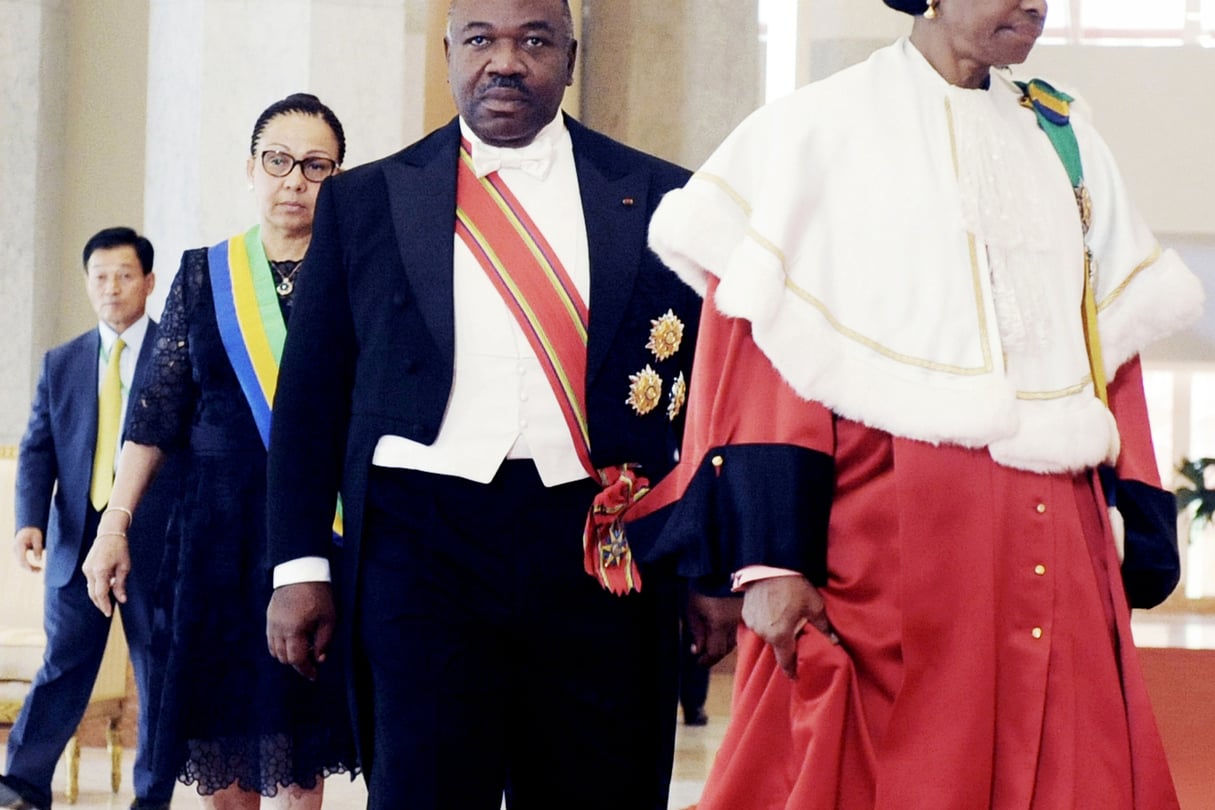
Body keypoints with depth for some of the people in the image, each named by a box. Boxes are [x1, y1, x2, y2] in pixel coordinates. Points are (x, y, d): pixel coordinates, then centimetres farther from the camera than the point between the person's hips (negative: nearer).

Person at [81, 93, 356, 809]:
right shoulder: (205, 276, 8)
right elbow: (160, 411, 8)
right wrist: (115, 523, 2)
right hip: (222, 528, 2)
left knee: (298, 750, -1)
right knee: (221, 739, 5)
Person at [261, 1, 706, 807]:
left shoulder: (656, 197, 8)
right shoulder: (364, 200, 9)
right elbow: (311, 396, 9)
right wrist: (301, 564, 2)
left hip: (605, 552, 1)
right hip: (423, 536, 0)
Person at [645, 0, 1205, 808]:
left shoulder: (1065, 138, 16)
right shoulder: (821, 128, 1)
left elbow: (1116, 340, 15)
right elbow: (761, 340, -5)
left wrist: (1141, 530, 6)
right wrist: (769, 557, -14)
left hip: (1056, 540, 4)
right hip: (879, 526, -4)